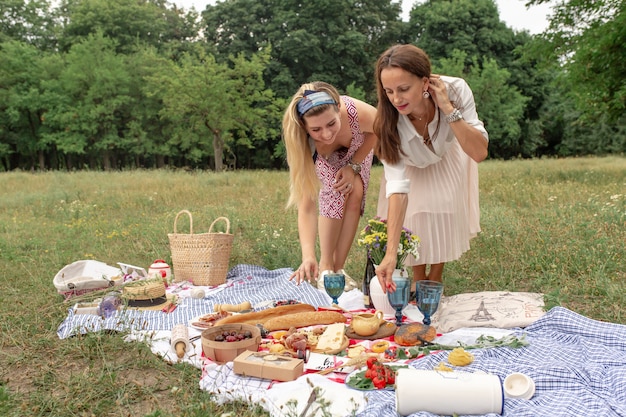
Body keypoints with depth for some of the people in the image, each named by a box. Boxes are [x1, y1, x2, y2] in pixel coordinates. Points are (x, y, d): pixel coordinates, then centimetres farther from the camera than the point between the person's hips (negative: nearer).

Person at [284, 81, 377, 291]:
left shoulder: (358, 113, -43)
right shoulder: (305, 146, -41)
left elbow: (377, 130, -17)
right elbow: (306, 207, -40)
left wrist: (353, 167, -25)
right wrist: (308, 256, -52)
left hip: (358, 149, 1)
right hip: (324, 158, -1)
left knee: (355, 194, -18)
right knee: (336, 191, -25)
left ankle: (339, 267, -7)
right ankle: (325, 267, -13)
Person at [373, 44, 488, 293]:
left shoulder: (455, 90, -35)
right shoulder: (389, 123, -36)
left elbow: (480, 153, -36)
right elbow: (397, 186, -41)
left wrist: (448, 109, -47)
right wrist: (390, 253, -49)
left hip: (448, 162, 0)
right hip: (412, 168, 0)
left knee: (443, 225, -12)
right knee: (414, 221, -14)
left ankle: (436, 277, 14)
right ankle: (418, 278, 13)